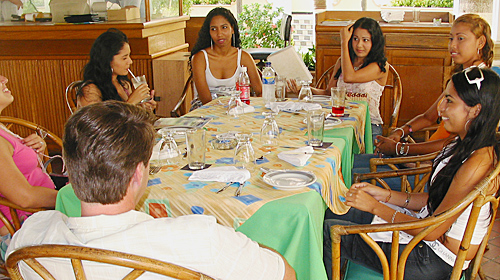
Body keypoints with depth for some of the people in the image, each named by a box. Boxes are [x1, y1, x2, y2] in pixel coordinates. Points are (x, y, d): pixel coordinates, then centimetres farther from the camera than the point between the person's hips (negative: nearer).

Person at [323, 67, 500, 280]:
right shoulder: (461, 145, 4)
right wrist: (385, 195, 1)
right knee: (335, 213, 11)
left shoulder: (477, 163, -26)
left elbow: (433, 231, -23)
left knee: (328, 232, -6)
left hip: (435, 262, -9)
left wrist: (375, 206, -17)